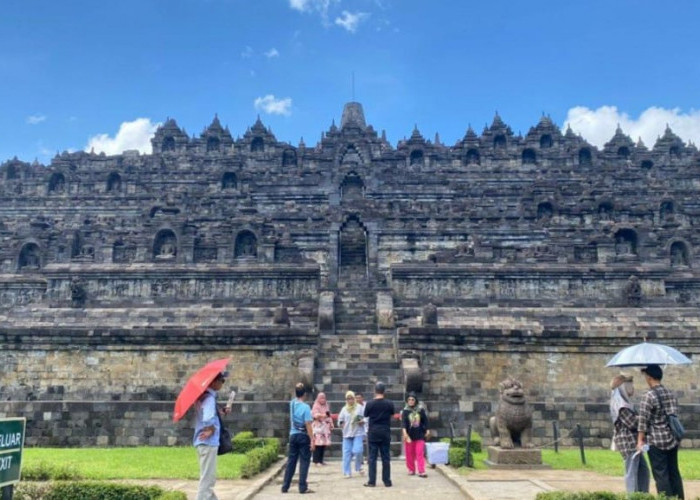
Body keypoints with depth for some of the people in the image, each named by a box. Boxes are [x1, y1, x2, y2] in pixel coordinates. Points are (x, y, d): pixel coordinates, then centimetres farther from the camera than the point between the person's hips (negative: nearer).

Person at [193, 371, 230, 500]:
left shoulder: (203, 396, 12)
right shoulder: (209, 398, -19)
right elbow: (208, 419, -34)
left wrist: (221, 412, 5)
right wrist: (211, 429, -18)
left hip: (205, 442, 10)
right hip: (208, 442, -10)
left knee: (209, 478, 21)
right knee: (207, 479, -4)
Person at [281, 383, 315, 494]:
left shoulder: (292, 403, 2)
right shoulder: (305, 407, -15)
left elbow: (296, 399, 28)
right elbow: (308, 425, -16)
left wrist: (298, 388, 17)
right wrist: (312, 440, -14)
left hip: (293, 435, 6)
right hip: (303, 436, -6)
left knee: (291, 461, 12)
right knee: (304, 461, 2)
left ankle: (285, 486, 15)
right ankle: (303, 488, 3)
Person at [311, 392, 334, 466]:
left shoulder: (327, 406, 17)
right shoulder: (316, 406, -3)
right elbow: (314, 415, -17)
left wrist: (331, 424, 18)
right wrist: (322, 415, -31)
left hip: (325, 427, 6)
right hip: (318, 427, -6)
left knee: (324, 444, 3)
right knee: (318, 444, -11)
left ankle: (321, 460, 12)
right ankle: (316, 460, -7)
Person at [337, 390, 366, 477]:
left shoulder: (359, 407, 1)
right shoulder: (344, 409, 9)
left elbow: (365, 418, 1)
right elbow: (340, 419, 13)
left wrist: (362, 422, -18)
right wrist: (342, 423, -4)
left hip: (358, 433, -3)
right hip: (347, 434, 3)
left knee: (357, 451, -14)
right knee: (347, 453, 2)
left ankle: (358, 468, 13)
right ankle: (347, 472, 11)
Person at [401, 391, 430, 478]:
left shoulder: (421, 410, -1)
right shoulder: (405, 411, -3)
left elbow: (425, 420, 8)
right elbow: (403, 422, -12)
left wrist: (427, 430, 8)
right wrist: (405, 432, -25)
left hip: (419, 435, 0)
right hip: (409, 435, 0)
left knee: (420, 453, -6)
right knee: (409, 453, 8)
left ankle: (421, 471, -4)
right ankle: (411, 470, 21)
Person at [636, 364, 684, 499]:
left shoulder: (649, 396, -15)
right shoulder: (670, 394, 7)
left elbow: (643, 421, -14)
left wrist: (640, 440, -8)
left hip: (656, 441, -7)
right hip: (672, 440, 7)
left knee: (660, 474, 1)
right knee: (674, 472, 14)